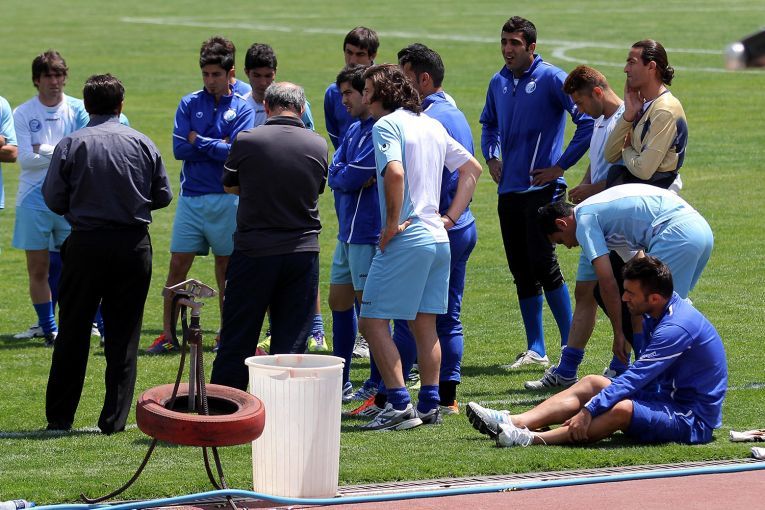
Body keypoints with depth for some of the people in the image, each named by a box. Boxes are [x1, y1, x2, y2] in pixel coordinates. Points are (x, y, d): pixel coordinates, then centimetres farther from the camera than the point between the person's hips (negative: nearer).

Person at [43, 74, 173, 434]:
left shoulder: (70, 145, -6)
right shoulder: (142, 143, -1)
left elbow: (53, 200, -5)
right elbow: (163, 196, 5)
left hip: (85, 243, -1)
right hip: (133, 245, 1)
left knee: (73, 332, 8)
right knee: (123, 334, 7)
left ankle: (59, 417, 12)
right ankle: (114, 419, 5)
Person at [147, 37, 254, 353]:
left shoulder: (242, 109, 1)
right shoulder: (189, 104, 6)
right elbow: (179, 149, -4)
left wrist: (199, 141, -8)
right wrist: (218, 146, -9)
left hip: (226, 199, -1)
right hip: (191, 197, 1)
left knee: (226, 267, 7)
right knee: (178, 265, -1)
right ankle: (167, 335, 3)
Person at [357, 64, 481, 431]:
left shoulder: (387, 125, -9)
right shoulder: (432, 125, 17)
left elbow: (395, 172, -26)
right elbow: (473, 168, 21)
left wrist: (392, 223, -17)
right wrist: (450, 217, 15)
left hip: (406, 237, -8)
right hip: (438, 238, 8)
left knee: (373, 321, -5)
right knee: (424, 324, 14)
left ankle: (399, 405, -11)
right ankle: (429, 405, 15)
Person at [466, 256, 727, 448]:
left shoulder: (676, 328, -24)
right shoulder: (658, 316, 8)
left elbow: (635, 378, -28)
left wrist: (588, 411, -29)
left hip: (693, 419, -10)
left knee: (622, 409, -34)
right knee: (592, 383, 6)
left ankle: (532, 439, -36)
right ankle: (515, 422, -9)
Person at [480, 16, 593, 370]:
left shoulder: (551, 79, -9)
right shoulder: (498, 83, 12)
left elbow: (588, 121, -12)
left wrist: (561, 166, -11)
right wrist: (491, 157, 14)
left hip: (541, 188, -7)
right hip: (509, 191, 7)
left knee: (543, 265, -12)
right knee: (521, 271, 8)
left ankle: (570, 345, -3)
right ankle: (535, 350, 15)